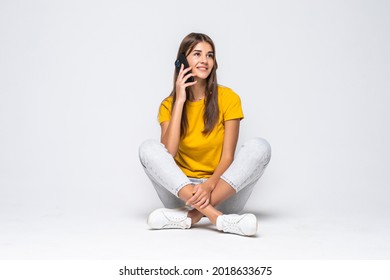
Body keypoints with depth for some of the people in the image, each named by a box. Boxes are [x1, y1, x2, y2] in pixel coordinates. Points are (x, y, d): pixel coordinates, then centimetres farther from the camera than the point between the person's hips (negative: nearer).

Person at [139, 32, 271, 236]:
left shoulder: (228, 98, -3)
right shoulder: (169, 105, 1)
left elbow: (228, 156, -9)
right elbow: (168, 153, -17)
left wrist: (209, 186, -28)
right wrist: (179, 101, -15)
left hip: (224, 193, 0)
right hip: (182, 190, 1)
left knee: (259, 146, -23)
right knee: (148, 148, -23)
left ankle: (192, 215, -30)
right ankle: (216, 218, -36)